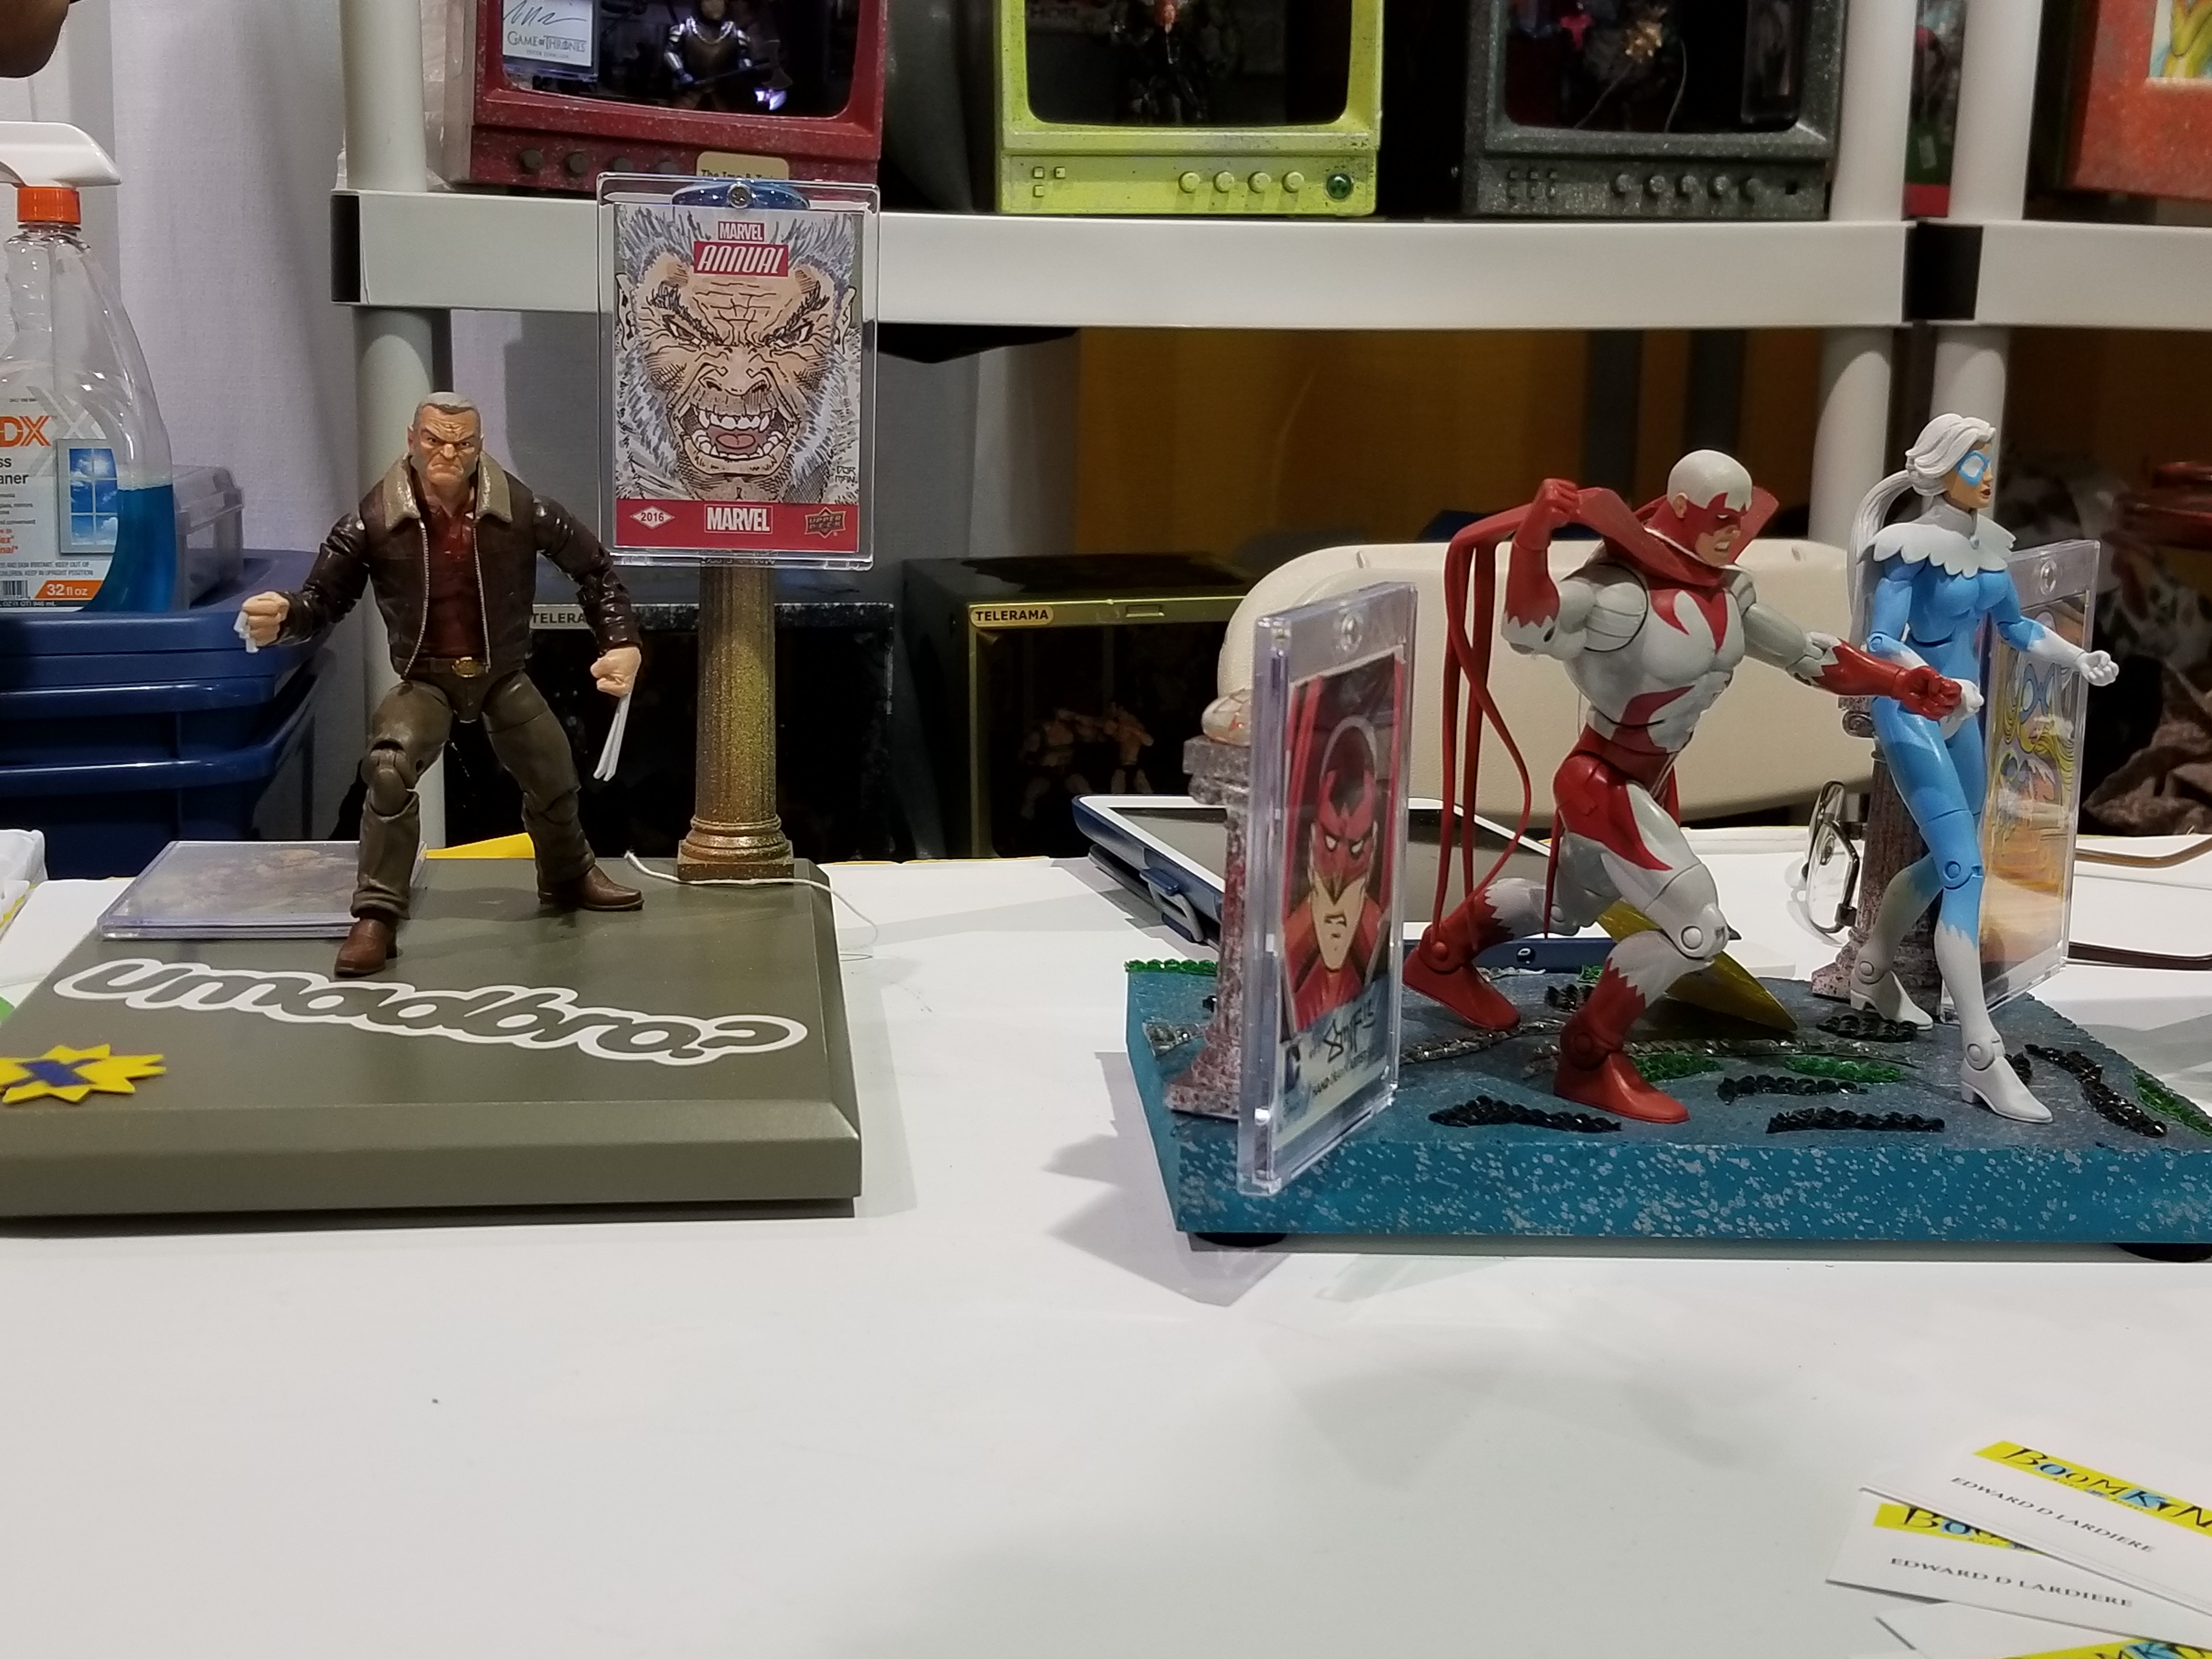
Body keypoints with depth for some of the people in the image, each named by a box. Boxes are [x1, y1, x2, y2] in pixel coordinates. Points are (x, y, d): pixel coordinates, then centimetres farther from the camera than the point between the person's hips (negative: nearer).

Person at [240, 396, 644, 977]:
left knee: (555, 783, 19)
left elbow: (594, 567, -4)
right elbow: (324, 597, -14)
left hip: (503, 675, 3)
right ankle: (377, 918, -20)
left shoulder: (519, 508, -17)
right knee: (388, 768, -31)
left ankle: (569, 877, 52)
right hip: (426, 678, -3)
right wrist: (282, 618, -37)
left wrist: (621, 643, -11)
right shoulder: (375, 520, -20)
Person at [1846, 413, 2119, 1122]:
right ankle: (1982, 1056, -21)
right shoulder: (1913, 547, -17)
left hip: (1960, 716, 9)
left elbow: (2014, 625, 17)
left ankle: (1871, 970, 44)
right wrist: (1941, 686, -37)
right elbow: (1880, 642, -23)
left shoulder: (1986, 542, 5)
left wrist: (2080, 658, 4)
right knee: (1965, 870, -17)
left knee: (1948, 860, 21)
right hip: (1911, 713, -9)